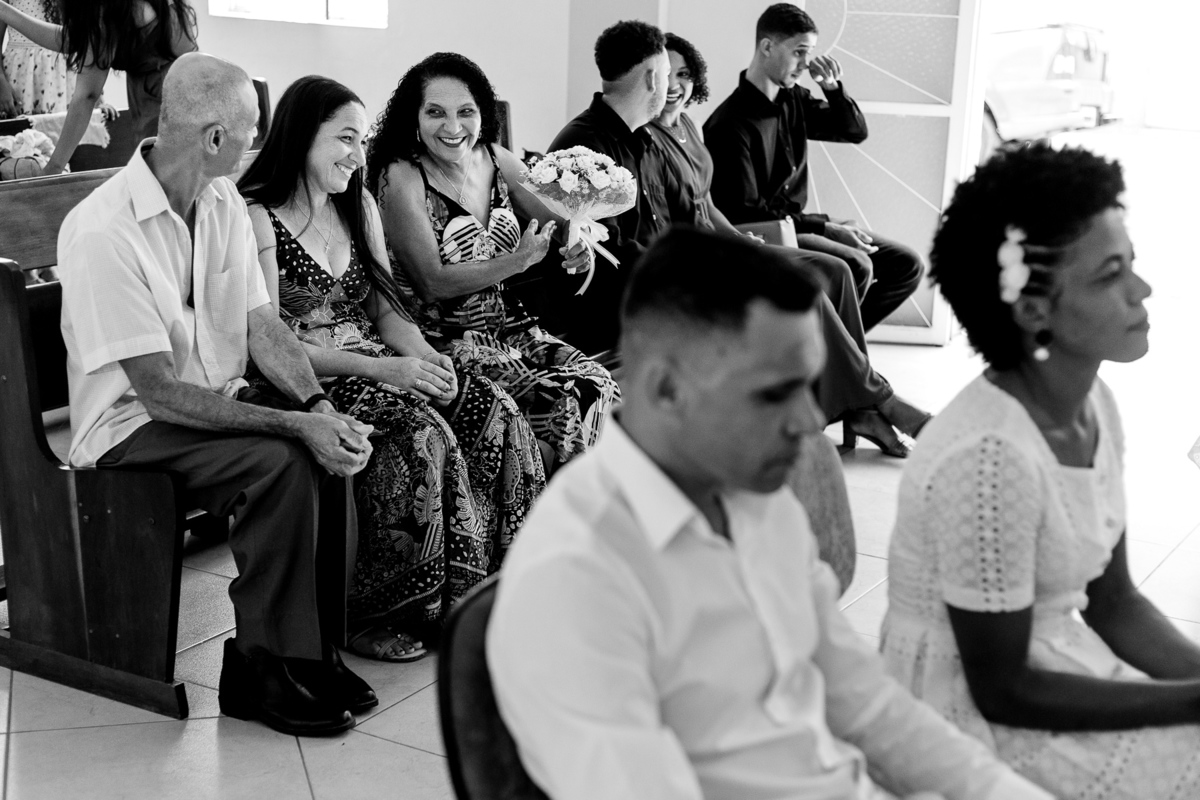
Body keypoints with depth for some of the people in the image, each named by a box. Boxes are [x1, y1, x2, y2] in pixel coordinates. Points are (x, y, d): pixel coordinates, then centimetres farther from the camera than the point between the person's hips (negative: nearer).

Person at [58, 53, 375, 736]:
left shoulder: (224, 203, 3)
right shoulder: (103, 231, -23)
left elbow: (263, 326, 1)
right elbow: (161, 392, -26)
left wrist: (319, 405, -18)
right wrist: (296, 425, -30)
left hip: (219, 402, 7)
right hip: (133, 422, -7)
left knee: (332, 447, -19)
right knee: (281, 464, -29)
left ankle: (314, 644, -5)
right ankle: (261, 672, -14)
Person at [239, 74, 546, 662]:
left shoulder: (360, 207, 17)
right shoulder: (258, 218, -8)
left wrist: (425, 356, -7)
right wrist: (380, 368, -21)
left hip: (375, 365, 7)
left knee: (496, 410, -17)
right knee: (421, 433, -32)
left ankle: (494, 582, -11)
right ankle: (373, 612, -18)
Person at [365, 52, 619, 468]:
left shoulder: (496, 160, 6)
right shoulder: (402, 177, -10)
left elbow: (559, 222, 18)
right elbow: (433, 282, -15)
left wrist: (579, 245, -5)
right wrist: (516, 261, -21)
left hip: (510, 325, 6)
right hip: (446, 339, -6)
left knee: (599, 386, -16)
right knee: (563, 401, -23)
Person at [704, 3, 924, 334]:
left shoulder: (793, 100, 5)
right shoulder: (731, 124, -19)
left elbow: (855, 132, 15)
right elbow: (745, 212, -21)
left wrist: (834, 88, -5)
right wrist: (826, 227, -22)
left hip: (796, 222, 9)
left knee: (905, 265, 2)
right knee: (856, 267, -29)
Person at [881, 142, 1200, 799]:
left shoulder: (1093, 404, -2)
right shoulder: (991, 455, -27)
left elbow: (1113, 603, 7)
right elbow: (1001, 689, -20)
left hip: (1056, 655, 8)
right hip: (978, 712, -7)